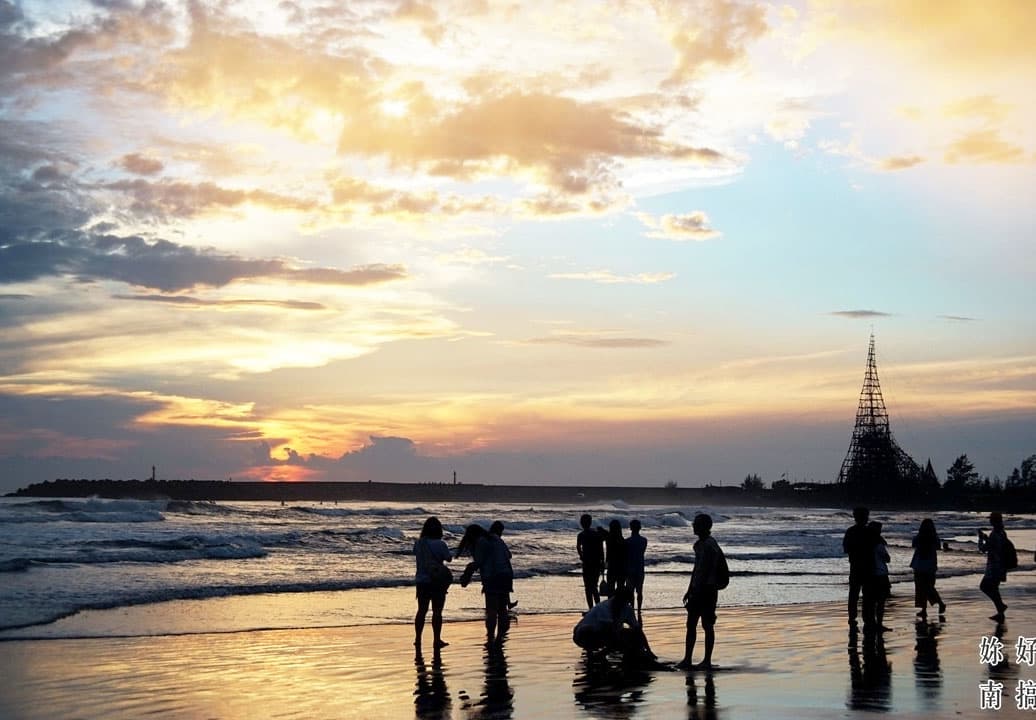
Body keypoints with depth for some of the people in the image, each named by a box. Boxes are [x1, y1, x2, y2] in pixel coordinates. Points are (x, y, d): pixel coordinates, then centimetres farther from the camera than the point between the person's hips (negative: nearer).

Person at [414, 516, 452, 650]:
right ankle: (437, 640, 5)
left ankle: (418, 639, 16)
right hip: (437, 582, -4)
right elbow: (448, 559, -4)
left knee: (422, 610, 13)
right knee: (437, 611, 3)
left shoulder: (418, 543, -1)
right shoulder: (440, 544, -14)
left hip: (421, 580, 4)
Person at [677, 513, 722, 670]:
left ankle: (707, 661, 4)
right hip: (697, 590, 9)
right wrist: (689, 590, 21)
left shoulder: (710, 545, -15)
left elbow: (706, 570, -21)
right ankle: (687, 659, 11)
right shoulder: (699, 544, 15)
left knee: (707, 625, -2)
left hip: (707, 590, -9)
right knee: (691, 624, 8)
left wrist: (696, 591, -24)